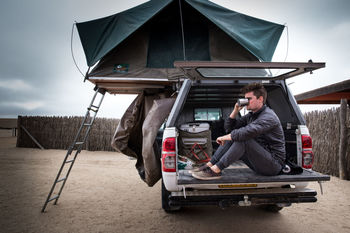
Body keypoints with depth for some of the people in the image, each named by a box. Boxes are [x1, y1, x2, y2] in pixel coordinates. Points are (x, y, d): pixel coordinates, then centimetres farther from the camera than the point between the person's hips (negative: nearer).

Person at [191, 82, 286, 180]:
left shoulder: (268, 116, -18)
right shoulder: (251, 115, 10)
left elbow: (246, 132, -35)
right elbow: (228, 127, 11)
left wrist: (224, 137, -21)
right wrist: (236, 110, -2)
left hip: (274, 164, -8)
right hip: (259, 162, 8)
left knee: (243, 139, -29)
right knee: (231, 138, -1)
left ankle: (216, 170, -27)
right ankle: (209, 165, -8)